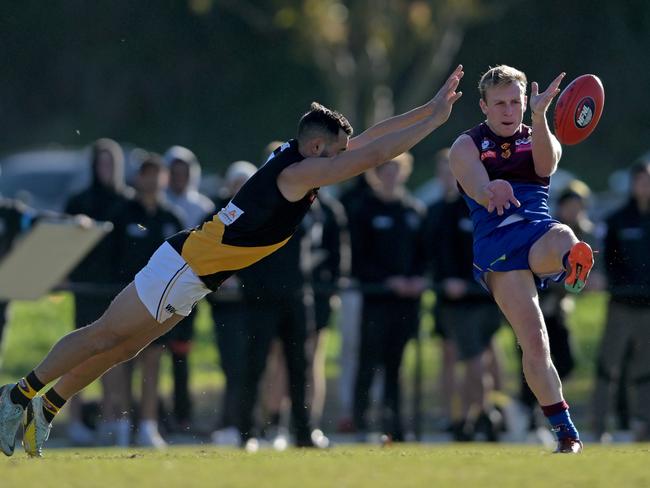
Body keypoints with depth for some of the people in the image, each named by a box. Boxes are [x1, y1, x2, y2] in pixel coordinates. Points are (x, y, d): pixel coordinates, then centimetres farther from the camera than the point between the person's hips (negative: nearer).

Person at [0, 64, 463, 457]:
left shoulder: (302, 154, 4)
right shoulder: (298, 172, -23)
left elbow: (369, 138, 12)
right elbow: (373, 154, -26)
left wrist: (430, 108, 8)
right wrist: (435, 120, -20)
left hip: (195, 275, 9)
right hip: (185, 265, -9)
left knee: (123, 348, 13)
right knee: (104, 337, -2)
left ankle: (45, 409, 18)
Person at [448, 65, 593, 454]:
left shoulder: (539, 140, 18)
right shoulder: (467, 146, 12)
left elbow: (546, 166, -9)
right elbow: (476, 187, -10)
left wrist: (540, 116, -26)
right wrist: (492, 190, -36)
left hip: (540, 235, 1)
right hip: (496, 245, -1)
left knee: (563, 237, -38)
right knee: (533, 339, -15)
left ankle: (575, 263, -76)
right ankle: (566, 432, -12)